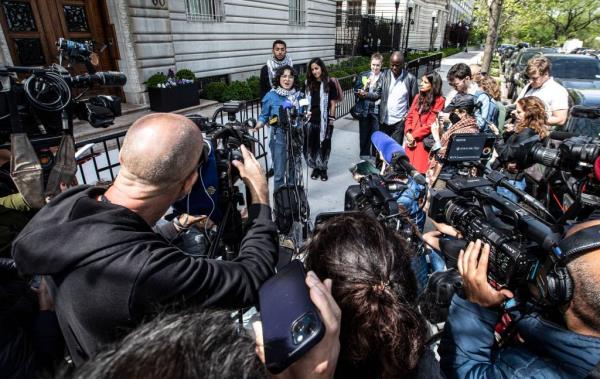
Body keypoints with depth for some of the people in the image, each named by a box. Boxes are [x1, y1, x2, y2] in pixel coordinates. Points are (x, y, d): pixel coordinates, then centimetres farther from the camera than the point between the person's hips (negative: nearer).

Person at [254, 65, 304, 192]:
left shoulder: (298, 95, 5)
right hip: (279, 136, -4)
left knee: (294, 169, 16)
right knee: (279, 171, -5)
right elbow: (263, 116, -1)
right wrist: (259, 125, -21)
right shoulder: (271, 95, -6)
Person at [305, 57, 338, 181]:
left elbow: (333, 103, -5)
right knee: (311, 144, 6)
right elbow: (306, 101, 12)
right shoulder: (309, 84, 7)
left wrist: (332, 119, -8)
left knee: (324, 145, 6)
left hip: (324, 120, -3)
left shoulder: (329, 84, -5)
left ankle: (323, 169, 20)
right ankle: (315, 168, 22)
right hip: (311, 119, 4)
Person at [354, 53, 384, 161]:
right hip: (364, 109, 2)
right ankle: (365, 154, 25)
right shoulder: (363, 75, 6)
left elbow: (380, 95, -12)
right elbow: (356, 91, 1)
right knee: (364, 133, 11)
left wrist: (366, 94, -18)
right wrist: (365, 86, -15)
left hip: (377, 110, -2)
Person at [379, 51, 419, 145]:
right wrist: (379, 114, -4)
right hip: (384, 120, 2)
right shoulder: (384, 76, -1)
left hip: (400, 121, -2)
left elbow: (414, 100, 3)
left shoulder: (410, 78, -5)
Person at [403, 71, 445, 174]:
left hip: (423, 141, -6)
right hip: (411, 139, 6)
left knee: (419, 170, -5)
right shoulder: (418, 96, 14)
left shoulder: (439, 100, -6)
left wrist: (414, 135, -10)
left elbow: (431, 124, -11)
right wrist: (408, 132, -4)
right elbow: (410, 116, 11)